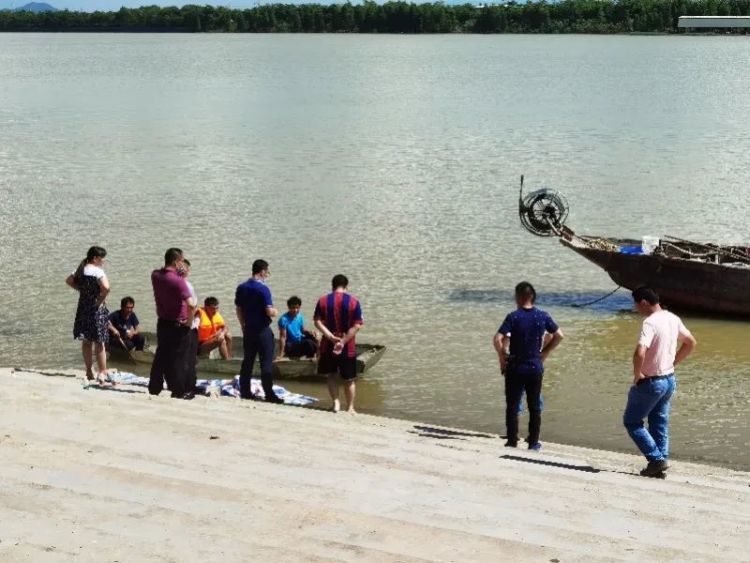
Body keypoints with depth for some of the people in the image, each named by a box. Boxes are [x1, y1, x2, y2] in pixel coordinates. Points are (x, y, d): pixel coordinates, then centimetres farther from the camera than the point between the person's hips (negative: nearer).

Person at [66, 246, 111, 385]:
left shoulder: (81, 269, 6)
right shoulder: (97, 271, -16)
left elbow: (69, 281, 19)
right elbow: (106, 288, -30)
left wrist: (81, 289, 10)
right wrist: (101, 300, -15)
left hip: (83, 307, 7)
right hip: (96, 308, -7)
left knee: (86, 341, 14)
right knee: (99, 342, 0)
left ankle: (89, 372, 21)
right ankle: (102, 373, 1)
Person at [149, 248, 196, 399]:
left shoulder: (155, 275, -1)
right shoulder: (178, 281, -21)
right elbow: (191, 305, -28)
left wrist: (178, 271, 13)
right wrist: (189, 322, -14)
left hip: (162, 322, 7)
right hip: (177, 325, -6)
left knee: (161, 355, 17)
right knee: (179, 358, 2)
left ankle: (154, 387, 23)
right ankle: (179, 391, 6)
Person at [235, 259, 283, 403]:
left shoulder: (241, 288, 5)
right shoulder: (263, 289, -15)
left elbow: (239, 310, 11)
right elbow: (269, 312, -19)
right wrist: (275, 312, 2)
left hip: (248, 330, 6)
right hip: (262, 330, -6)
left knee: (247, 361, 11)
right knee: (266, 363, -4)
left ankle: (244, 392, 14)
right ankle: (269, 394, -5)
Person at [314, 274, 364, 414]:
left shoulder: (323, 301, -2)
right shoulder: (354, 302, -7)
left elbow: (318, 322, -10)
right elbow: (357, 326, -13)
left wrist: (331, 337, -17)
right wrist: (343, 341, -15)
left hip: (328, 345, 1)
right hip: (348, 347, -1)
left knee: (331, 375, 20)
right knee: (349, 379, 11)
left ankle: (336, 402, 10)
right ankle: (350, 408, 15)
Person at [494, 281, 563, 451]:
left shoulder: (513, 317, -12)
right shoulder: (543, 316, -2)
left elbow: (498, 339, -20)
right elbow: (559, 335, 5)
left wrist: (502, 357, -6)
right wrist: (545, 352, 12)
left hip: (515, 368, -3)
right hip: (536, 368, 3)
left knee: (512, 406, 7)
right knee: (535, 406, 11)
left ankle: (512, 442, 8)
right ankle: (533, 442, 14)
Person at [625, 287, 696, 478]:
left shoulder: (650, 323, -22)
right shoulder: (673, 319, 4)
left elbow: (639, 353, -35)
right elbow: (691, 343, 17)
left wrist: (637, 374, -19)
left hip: (651, 382, -8)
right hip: (669, 379, 8)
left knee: (632, 421, 6)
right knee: (660, 424, 15)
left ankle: (656, 459, -2)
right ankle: (661, 462, 15)